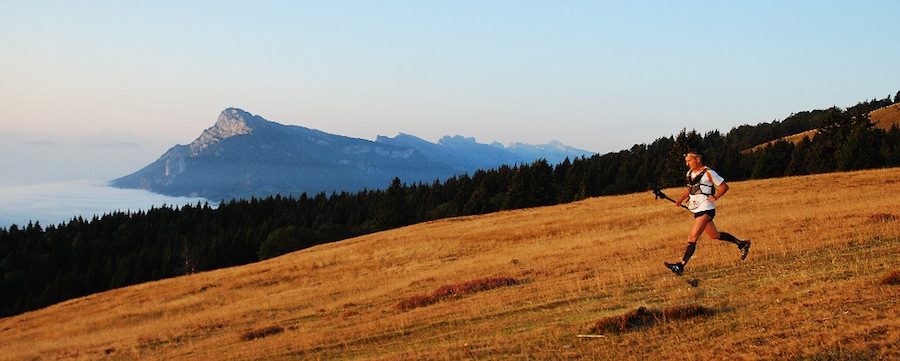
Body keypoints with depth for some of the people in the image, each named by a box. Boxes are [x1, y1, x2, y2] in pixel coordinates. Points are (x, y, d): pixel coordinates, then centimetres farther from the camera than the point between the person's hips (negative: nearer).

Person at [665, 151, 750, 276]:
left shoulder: (708, 173, -11)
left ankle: (681, 266, -18)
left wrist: (715, 197, -17)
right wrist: (681, 199, 12)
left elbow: (724, 186, -4)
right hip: (697, 210, 9)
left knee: (692, 238, -15)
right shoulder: (690, 173, 11)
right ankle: (741, 244, 35)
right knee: (715, 235, 19)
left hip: (706, 210, -9)